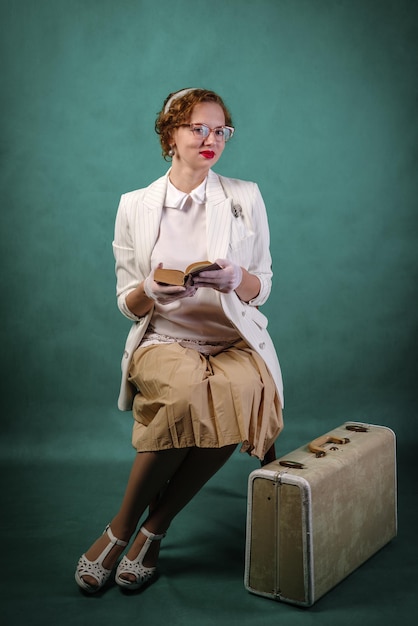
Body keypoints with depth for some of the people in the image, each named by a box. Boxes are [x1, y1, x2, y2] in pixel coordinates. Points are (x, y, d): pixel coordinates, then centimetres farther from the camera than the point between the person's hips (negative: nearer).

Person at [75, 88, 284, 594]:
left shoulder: (245, 197, 10)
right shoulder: (135, 206, 9)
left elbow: (261, 290, 9)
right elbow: (127, 302, 8)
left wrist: (235, 278, -15)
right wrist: (152, 291, -16)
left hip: (234, 342, 1)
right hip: (163, 341, -1)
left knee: (238, 394, -35)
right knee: (189, 392, -37)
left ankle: (152, 528, -15)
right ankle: (122, 528, -14)